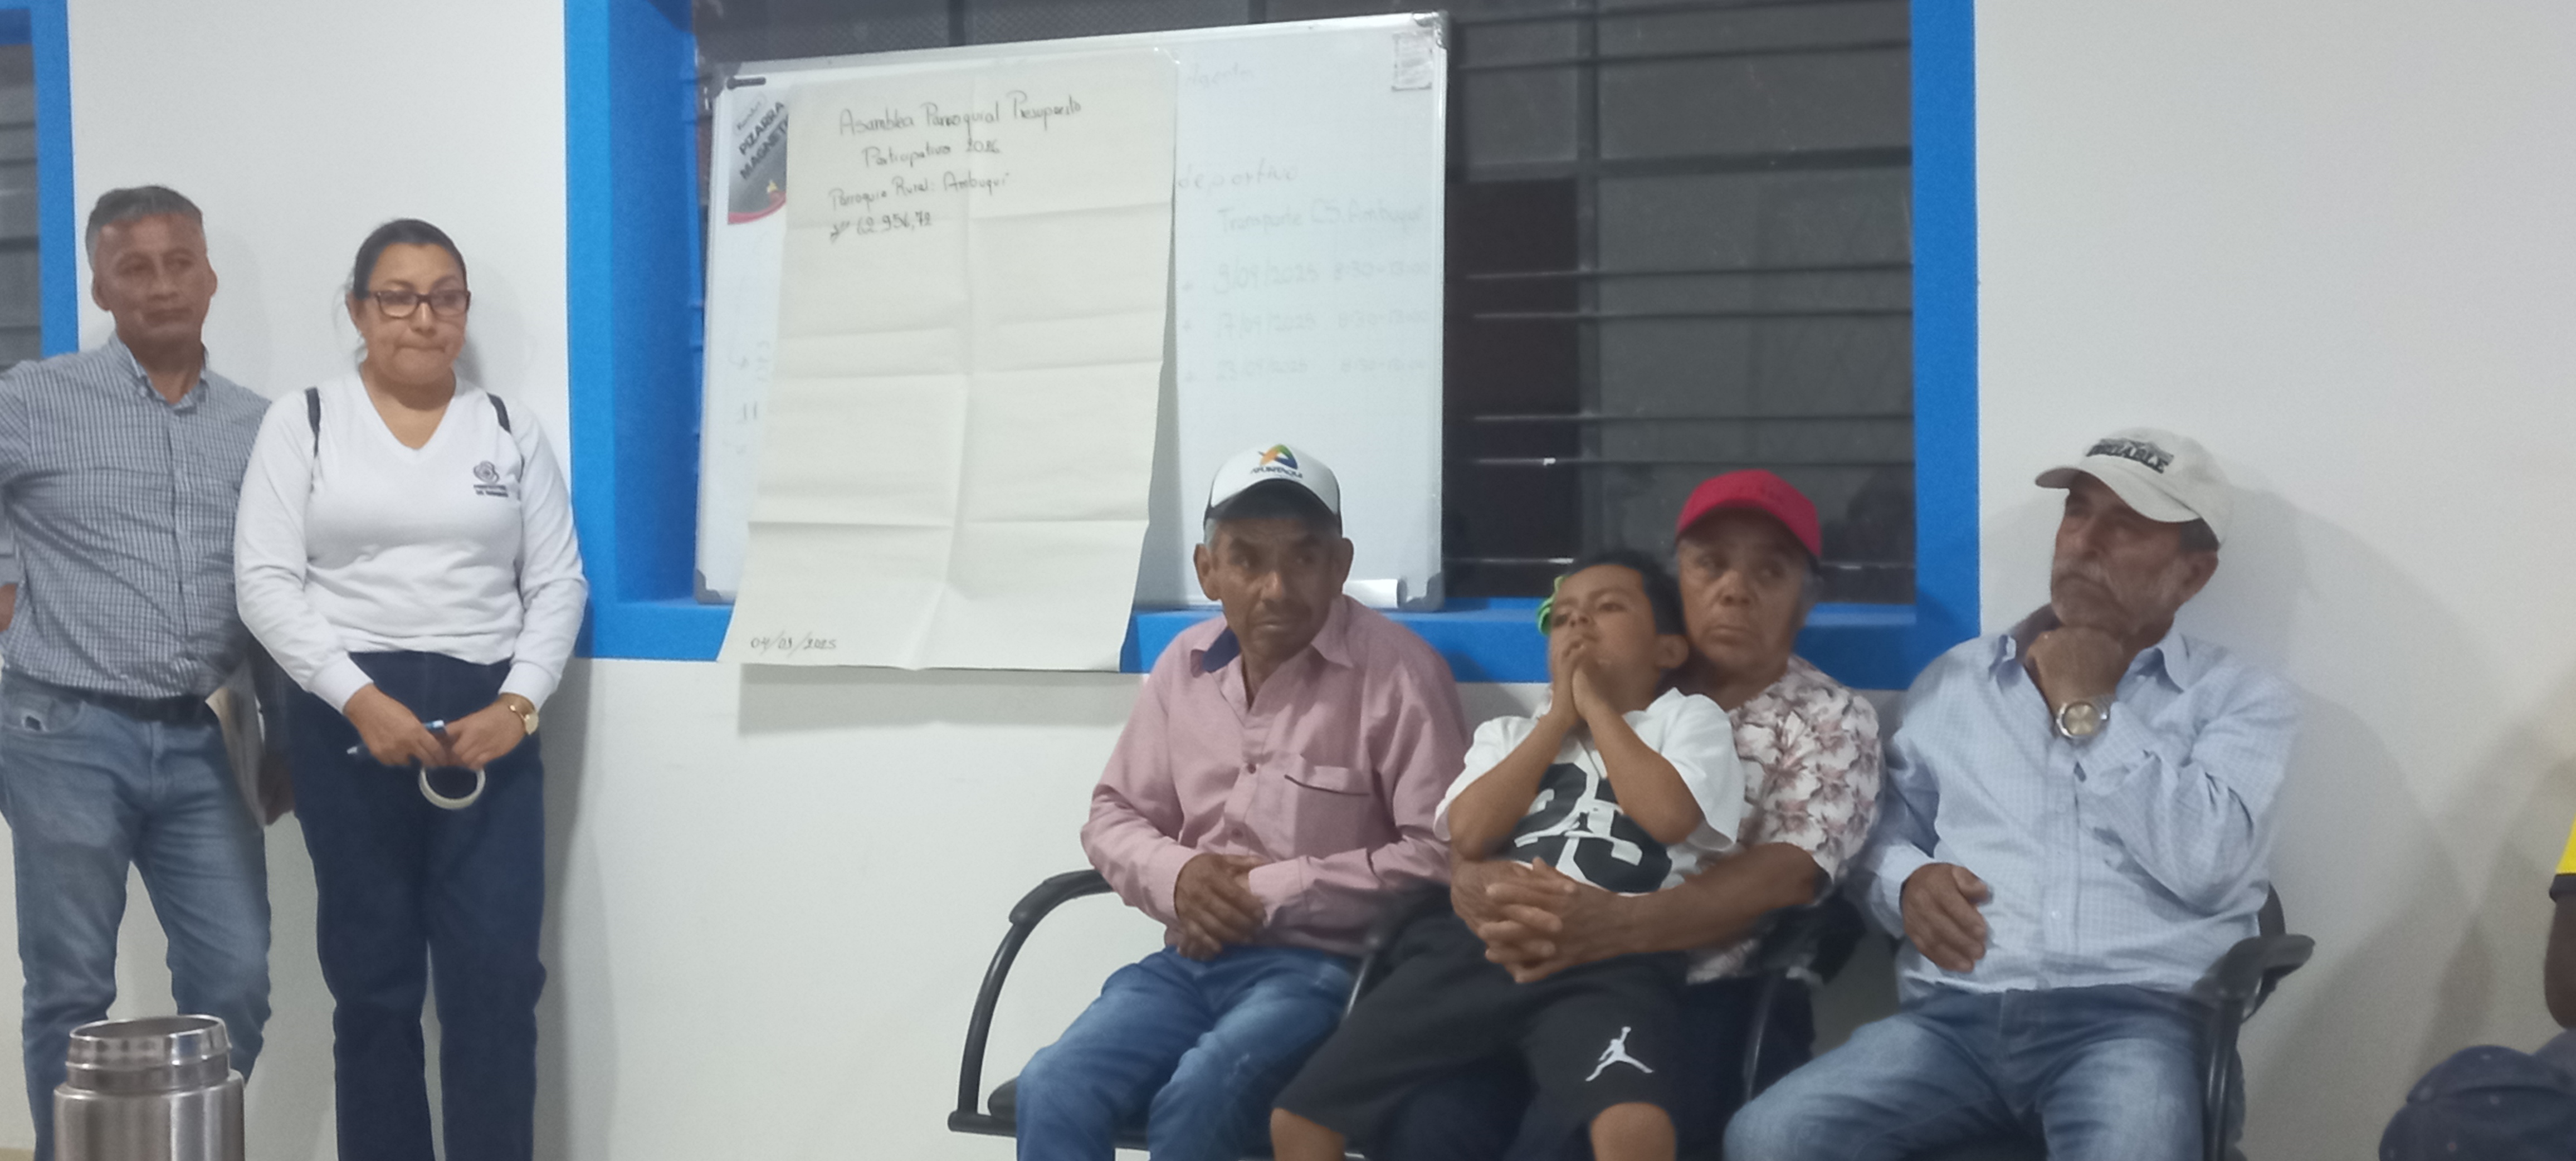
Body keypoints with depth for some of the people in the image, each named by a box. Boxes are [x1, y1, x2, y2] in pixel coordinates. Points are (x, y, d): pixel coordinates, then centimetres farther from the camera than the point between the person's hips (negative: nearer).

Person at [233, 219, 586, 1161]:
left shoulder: (511, 430, 10)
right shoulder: (302, 421, 4)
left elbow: (558, 584, 7)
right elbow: (267, 586, -4)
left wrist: (518, 704, -9)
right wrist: (360, 700, -14)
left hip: (487, 728, 1)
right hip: (349, 726, -1)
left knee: (497, 975, -7)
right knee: (373, 978, 5)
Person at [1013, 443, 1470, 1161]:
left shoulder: (1396, 671, -8)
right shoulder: (1184, 664, 11)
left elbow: (1441, 851, -14)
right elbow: (1115, 815, 19)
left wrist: (1272, 892, -14)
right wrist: (1175, 876, -4)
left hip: (1322, 966, -5)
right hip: (1194, 959, 5)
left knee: (1195, 1102, -32)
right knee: (1052, 1092, -21)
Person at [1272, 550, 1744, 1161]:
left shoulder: (1689, 718, 18)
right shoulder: (1509, 735, 29)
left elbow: (1670, 814, -4)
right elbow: (1470, 834, 8)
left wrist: (1596, 705, 8)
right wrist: (1559, 717, 11)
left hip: (1612, 959, -4)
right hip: (1480, 942, 4)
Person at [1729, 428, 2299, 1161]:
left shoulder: (2241, 698, 9)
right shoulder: (1956, 680, 20)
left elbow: (2206, 864, -8)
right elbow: (1881, 829, 24)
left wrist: (2087, 713, -1)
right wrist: (1907, 880, 0)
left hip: (2129, 1021, -3)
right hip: (1952, 1016, 3)